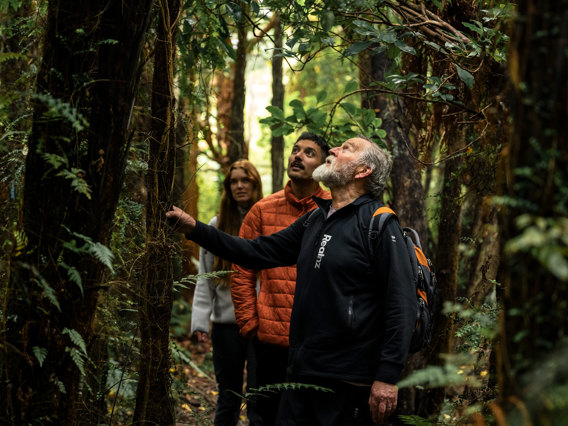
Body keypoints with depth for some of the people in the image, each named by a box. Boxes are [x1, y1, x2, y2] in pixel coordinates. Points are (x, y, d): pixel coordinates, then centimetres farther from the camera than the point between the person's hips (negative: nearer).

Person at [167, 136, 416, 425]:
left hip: (349, 380, -7)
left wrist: (388, 377, -20)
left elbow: (402, 303, -16)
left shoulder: (379, 223, -10)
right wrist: (195, 229, 12)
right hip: (302, 372, 7)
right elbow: (260, 252, 17)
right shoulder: (313, 221, 14)